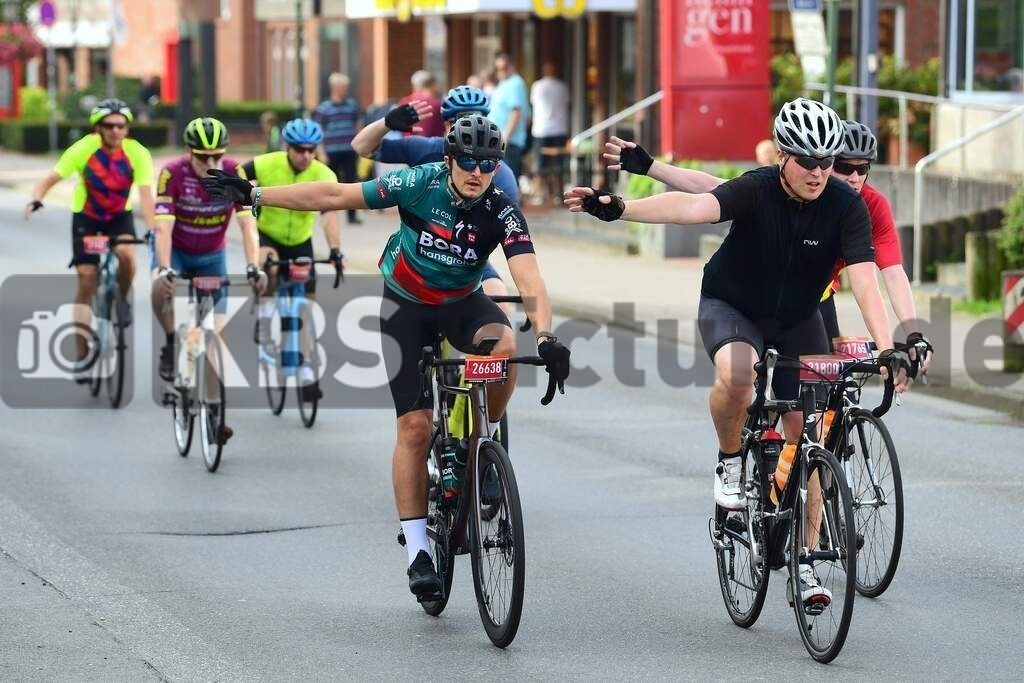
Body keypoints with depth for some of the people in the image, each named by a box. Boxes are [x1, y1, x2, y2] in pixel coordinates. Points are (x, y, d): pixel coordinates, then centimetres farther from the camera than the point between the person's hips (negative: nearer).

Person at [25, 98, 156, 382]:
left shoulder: (137, 154, -22)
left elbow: (145, 194, -31)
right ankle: (82, 356, 1)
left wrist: (152, 229, -47)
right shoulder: (84, 149, -23)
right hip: (86, 217, 0)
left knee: (126, 255, -32)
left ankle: (123, 300, 1)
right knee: (86, 282, -6)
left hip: (120, 216, 0)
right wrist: (36, 200, -45)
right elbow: (50, 179, -25)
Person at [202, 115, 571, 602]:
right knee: (415, 426, -10)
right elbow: (336, 196, -16)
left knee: (503, 346, -34)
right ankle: (417, 551, -5)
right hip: (406, 304, -1)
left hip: (462, 302, 1)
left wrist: (545, 337, -52)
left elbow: (529, 278, -34)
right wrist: (253, 195, -16)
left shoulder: (502, 213, -22)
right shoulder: (421, 184, -22)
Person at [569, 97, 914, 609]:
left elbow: (864, 281, -29)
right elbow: (695, 207, -41)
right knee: (736, 374, -37)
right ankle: (729, 462, -8)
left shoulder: (845, 206, -21)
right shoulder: (758, 190, -26)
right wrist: (618, 209, -58)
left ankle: (804, 562, 8)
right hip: (731, 307, -2)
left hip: (797, 321, 3)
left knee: (807, 437, -3)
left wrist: (886, 348, -43)